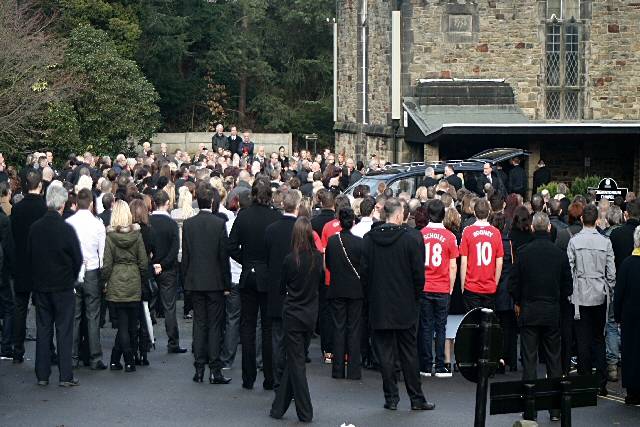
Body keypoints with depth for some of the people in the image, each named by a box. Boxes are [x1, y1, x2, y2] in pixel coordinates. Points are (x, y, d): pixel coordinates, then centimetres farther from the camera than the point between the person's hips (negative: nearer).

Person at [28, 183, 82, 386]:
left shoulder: (35, 228, -3)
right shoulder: (66, 229, -15)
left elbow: (27, 257, 5)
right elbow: (78, 259, -8)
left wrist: (35, 280, 15)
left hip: (40, 286, 4)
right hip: (63, 286, -4)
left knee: (43, 331, 10)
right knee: (64, 331, 2)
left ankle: (42, 375, 12)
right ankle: (65, 376, 2)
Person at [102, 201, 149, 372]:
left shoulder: (110, 235, -8)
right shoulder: (136, 234, -2)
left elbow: (107, 263, -7)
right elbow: (143, 262, 1)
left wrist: (105, 281, 6)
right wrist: (143, 280, 14)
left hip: (116, 283, -1)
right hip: (134, 283, 1)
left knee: (123, 324, 4)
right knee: (132, 324, 8)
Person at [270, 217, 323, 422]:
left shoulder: (290, 259, -15)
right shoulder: (318, 258, -6)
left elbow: (282, 288, -1)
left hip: (292, 314, -4)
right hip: (311, 314, 4)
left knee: (296, 362, 1)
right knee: (294, 360, 14)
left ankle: (305, 412, -1)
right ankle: (279, 407, 23)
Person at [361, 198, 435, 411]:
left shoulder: (369, 239, -3)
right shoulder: (409, 240, -9)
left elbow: (364, 272, 1)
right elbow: (418, 273, -7)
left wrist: (371, 296, 12)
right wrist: (415, 297, 8)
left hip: (379, 306, 1)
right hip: (404, 306, -1)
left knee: (385, 353, 5)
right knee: (409, 353, 7)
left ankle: (391, 398, 5)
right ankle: (416, 399, 10)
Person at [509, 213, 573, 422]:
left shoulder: (523, 253, -8)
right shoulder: (560, 254, -4)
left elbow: (513, 284, -6)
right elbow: (568, 287, 2)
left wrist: (518, 303, 12)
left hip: (528, 312, -1)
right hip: (552, 314, 1)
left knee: (529, 360, 3)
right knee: (554, 360, 9)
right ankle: (556, 408, 11)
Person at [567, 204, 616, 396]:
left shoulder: (574, 241, -7)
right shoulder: (605, 242, -2)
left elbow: (569, 270, -5)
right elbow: (611, 273, 1)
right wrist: (610, 292, 14)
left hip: (580, 295, -2)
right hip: (600, 295, 2)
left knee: (583, 339, 3)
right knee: (598, 339, 9)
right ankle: (601, 383, 7)